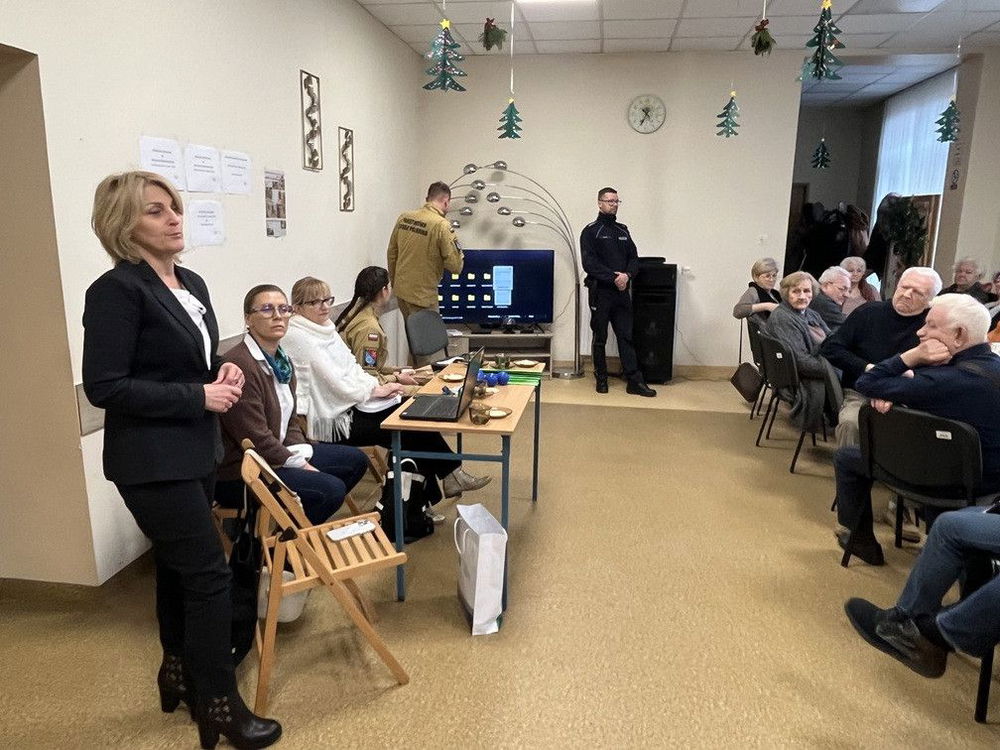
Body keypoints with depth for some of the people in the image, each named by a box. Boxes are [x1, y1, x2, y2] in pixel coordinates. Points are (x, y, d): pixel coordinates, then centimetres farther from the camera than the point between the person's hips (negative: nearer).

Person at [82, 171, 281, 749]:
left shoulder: (192, 284, 9)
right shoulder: (117, 290, -16)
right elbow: (105, 386, -20)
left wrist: (223, 373, -2)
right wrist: (199, 397, -20)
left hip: (193, 453, 8)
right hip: (152, 461, -8)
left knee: (180, 568, 20)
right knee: (210, 574, -3)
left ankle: (180, 675, 39)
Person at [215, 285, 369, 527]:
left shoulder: (282, 360, 9)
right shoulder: (240, 364, -23)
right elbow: (256, 438, -23)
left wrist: (302, 458, -4)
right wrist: (302, 467, -15)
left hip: (279, 453, 10)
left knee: (356, 460, 11)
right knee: (331, 489, -22)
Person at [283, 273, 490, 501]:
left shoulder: (325, 328, 12)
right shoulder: (298, 338, -16)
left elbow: (351, 366, 12)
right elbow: (333, 380, -20)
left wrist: (377, 384, -3)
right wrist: (375, 390, -13)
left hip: (350, 403, 9)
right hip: (330, 421, -9)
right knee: (409, 430, -10)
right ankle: (450, 474, 8)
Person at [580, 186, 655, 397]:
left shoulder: (623, 231, 15)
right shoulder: (591, 231, -2)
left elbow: (634, 259, 11)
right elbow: (589, 263, -12)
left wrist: (627, 275, -10)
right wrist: (613, 278, -17)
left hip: (621, 292, 5)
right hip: (600, 292, -4)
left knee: (626, 337, 3)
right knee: (600, 338, 5)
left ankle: (635, 381, 4)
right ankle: (601, 379, 16)